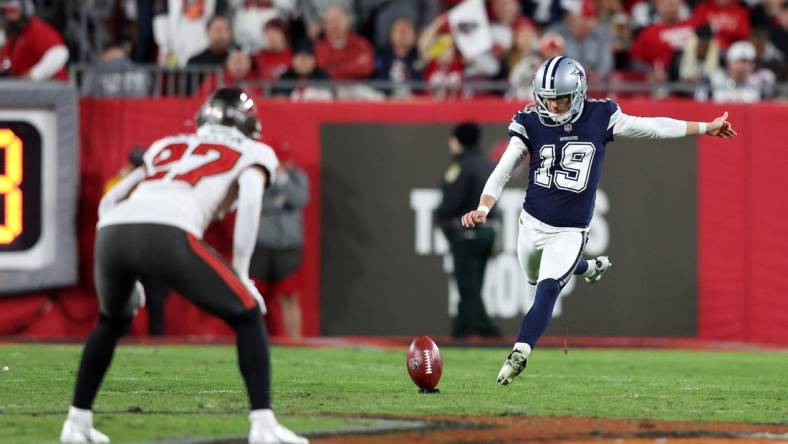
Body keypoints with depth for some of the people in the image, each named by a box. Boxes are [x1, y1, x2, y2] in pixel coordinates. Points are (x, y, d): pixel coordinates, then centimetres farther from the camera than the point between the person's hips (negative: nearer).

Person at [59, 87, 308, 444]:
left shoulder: (167, 147, 37)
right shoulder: (251, 154, 24)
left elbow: (109, 203, 34)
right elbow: (249, 204, 3)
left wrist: (127, 274, 38)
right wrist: (240, 275, 8)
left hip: (112, 233, 5)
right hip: (168, 235, -5)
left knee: (113, 321, 35)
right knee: (247, 316, 12)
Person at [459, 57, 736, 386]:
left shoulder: (600, 117, -10)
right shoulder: (531, 124, -10)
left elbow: (653, 127, 2)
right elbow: (502, 173, -11)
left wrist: (706, 128, 9)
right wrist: (483, 208, -29)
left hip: (569, 233, -3)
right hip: (532, 223, 3)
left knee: (548, 288, -21)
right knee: (536, 279, 25)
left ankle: (519, 354, -25)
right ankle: (592, 267, 52)